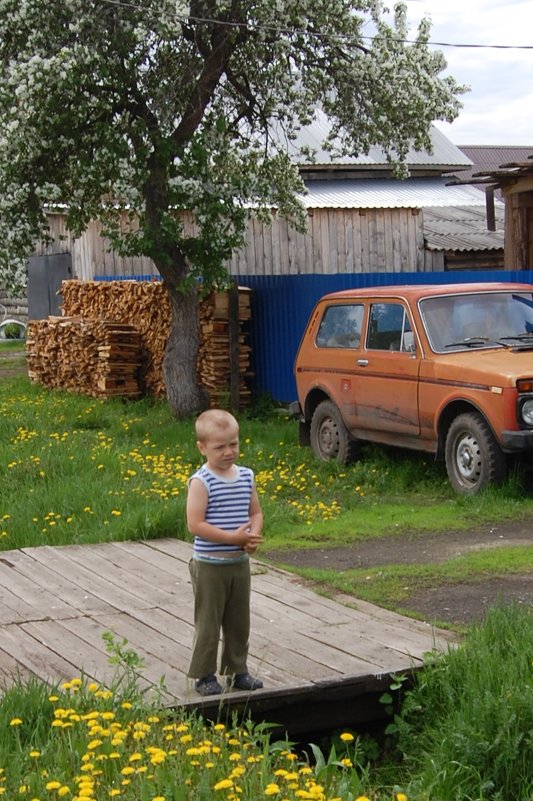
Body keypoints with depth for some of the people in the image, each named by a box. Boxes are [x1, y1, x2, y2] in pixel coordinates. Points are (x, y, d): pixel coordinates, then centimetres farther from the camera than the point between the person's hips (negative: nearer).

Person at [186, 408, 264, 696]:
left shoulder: (246, 476, 3)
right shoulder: (201, 482, -16)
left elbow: (256, 512, 12)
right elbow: (195, 524, -21)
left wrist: (253, 536, -10)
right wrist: (234, 537, -24)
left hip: (240, 563, 6)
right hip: (210, 566, -6)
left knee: (239, 621, 16)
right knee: (208, 623, 4)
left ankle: (237, 670, 30)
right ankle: (204, 675, 17)